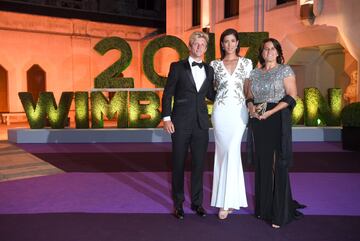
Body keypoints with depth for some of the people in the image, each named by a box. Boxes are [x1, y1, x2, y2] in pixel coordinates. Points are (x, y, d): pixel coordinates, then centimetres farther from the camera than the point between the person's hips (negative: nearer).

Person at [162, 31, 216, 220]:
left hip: (201, 123, 4)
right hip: (181, 122, -3)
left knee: (199, 163, 9)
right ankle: (178, 203, 22)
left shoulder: (209, 70, 11)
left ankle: (197, 202, 24)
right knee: (178, 164, 6)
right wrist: (166, 118, -10)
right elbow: (167, 94, -3)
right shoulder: (177, 67, -1)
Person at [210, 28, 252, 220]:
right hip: (221, 111, 1)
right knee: (223, 152, 2)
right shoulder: (214, 64, 8)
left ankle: (226, 201, 0)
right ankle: (230, 197, 14)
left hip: (239, 111, -1)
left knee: (232, 152, -8)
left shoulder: (246, 63, 8)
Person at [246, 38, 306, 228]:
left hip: (277, 121, -4)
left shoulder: (285, 70, 2)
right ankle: (263, 207, 20)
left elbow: (292, 97, -6)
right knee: (262, 164, 7)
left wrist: (270, 112, -16)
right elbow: (249, 96, 16)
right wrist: (251, 107, -6)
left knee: (278, 165, -3)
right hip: (258, 122, 4)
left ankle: (280, 212, 7)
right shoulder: (255, 73, 15)